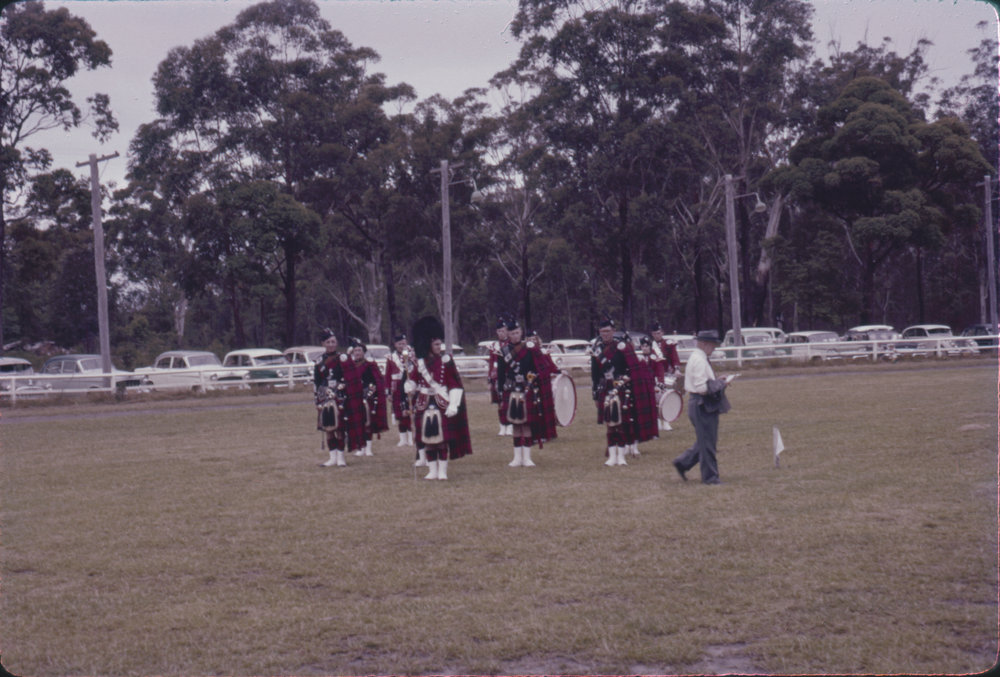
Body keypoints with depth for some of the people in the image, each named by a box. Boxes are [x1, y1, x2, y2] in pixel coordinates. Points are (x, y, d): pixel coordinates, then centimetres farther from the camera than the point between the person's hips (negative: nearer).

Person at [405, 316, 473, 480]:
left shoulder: (446, 361, -3)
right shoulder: (420, 363, 3)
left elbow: (456, 385, -5)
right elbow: (412, 380, 12)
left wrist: (453, 405, -13)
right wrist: (411, 388, -11)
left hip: (443, 404, -2)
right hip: (425, 405, 2)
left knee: (443, 437, -2)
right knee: (427, 438, 4)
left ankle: (443, 471, 7)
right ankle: (432, 471, 13)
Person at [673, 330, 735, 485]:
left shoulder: (697, 358, 15)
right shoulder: (699, 360, -18)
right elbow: (701, 387, -24)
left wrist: (717, 382, 12)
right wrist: (721, 384, -15)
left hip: (703, 406, 11)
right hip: (702, 406, -11)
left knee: (706, 441, 16)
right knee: (707, 442, -3)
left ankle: (683, 462, 23)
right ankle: (710, 476, 4)